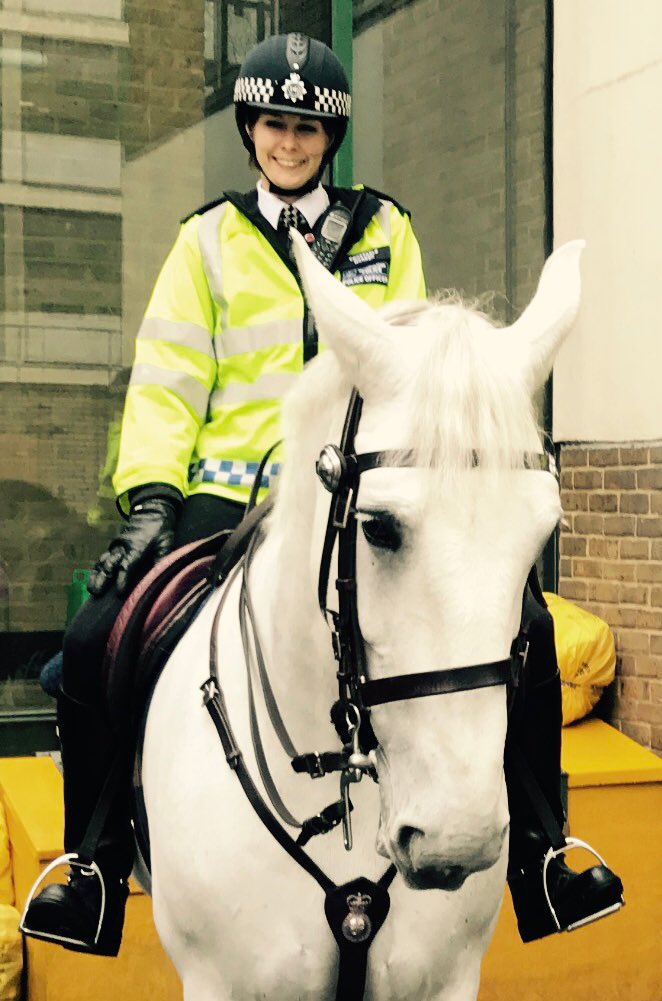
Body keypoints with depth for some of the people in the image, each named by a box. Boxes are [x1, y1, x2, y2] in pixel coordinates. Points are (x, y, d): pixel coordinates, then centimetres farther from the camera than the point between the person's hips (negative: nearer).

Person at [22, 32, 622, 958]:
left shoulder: (384, 230, 13)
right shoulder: (209, 239, 13)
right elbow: (168, 377, 7)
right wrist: (150, 496, -6)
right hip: (231, 493, 0)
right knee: (96, 644, -17)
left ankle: (536, 851, 1)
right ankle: (96, 864, 3)